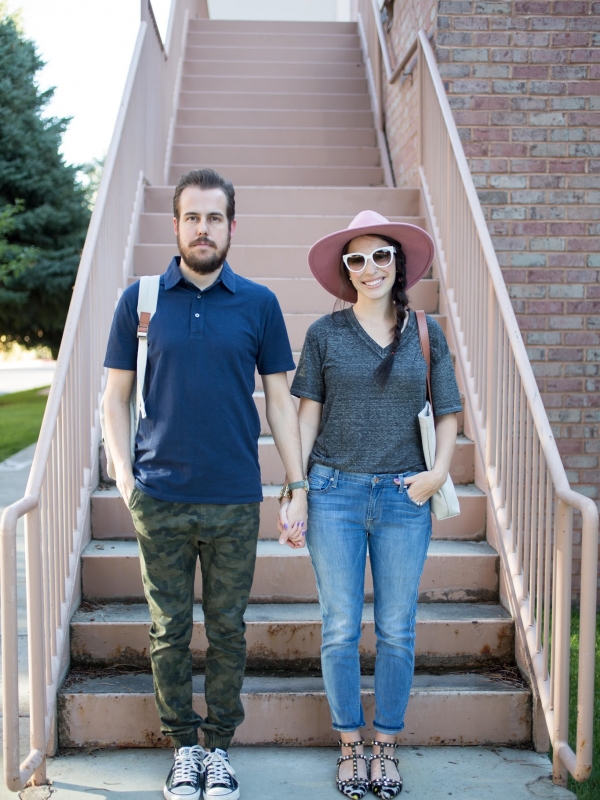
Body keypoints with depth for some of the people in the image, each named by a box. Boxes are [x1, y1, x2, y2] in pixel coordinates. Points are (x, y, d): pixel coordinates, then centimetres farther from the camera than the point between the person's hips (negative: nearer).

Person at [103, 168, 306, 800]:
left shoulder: (259, 304, 3)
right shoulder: (139, 300, 3)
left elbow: (280, 400, 5)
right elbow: (116, 396, 7)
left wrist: (298, 487, 1)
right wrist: (123, 474, -6)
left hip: (235, 500, 0)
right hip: (160, 500, 0)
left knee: (227, 628, 10)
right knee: (169, 629, 9)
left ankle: (218, 746, 27)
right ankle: (183, 746, 27)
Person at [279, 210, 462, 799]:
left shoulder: (426, 332, 4)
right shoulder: (325, 333, 1)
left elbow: (447, 413, 9)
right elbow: (308, 415, 3)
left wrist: (440, 471, -6)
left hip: (403, 494, 1)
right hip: (335, 491, -1)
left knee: (397, 630, 9)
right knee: (341, 629, 6)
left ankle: (385, 745, 26)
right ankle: (350, 746, 23)